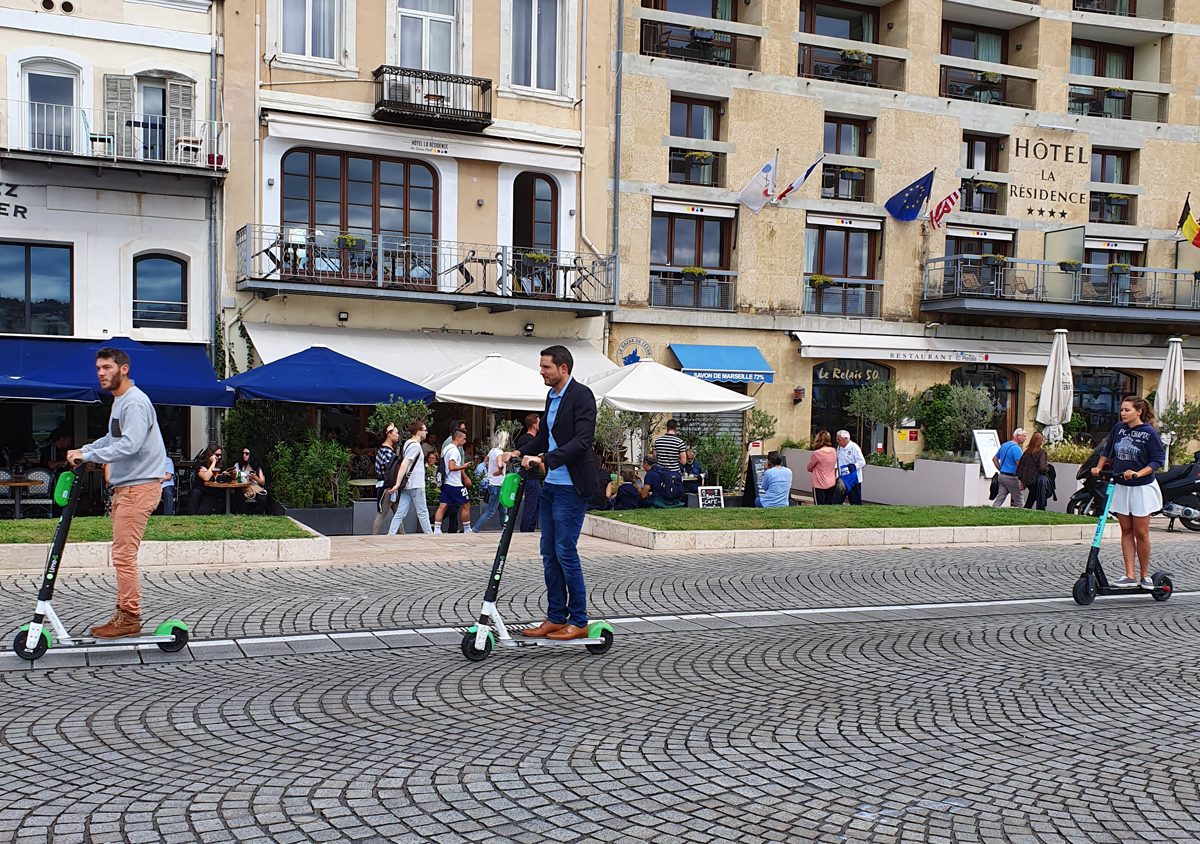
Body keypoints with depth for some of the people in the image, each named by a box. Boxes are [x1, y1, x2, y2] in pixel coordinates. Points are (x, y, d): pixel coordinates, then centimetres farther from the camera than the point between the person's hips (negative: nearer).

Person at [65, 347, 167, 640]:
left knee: (123, 554, -10)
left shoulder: (135, 402, -17)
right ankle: (125, 615, 20)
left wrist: (86, 456, -22)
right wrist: (82, 450, 13)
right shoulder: (119, 401, 18)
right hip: (125, 486, 11)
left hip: (140, 486, -11)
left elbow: (129, 445, -27)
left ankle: (129, 619, -4)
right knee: (123, 553, 13)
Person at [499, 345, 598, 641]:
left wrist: (545, 459, -28)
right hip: (551, 484, 9)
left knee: (565, 552, -5)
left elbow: (582, 441, -22)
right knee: (549, 554, 10)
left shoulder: (581, 395, -13)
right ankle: (556, 618, 19)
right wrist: (519, 453, 9)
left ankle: (579, 621, 5)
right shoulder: (551, 396, 14)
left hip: (572, 487, -9)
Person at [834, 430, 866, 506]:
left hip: (853, 479, -7)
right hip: (842, 479, 7)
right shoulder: (839, 447, 9)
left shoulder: (854, 447, -13)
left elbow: (862, 462, -14)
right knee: (836, 500, 7)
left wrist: (853, 466, -28)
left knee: (855, 502, 4)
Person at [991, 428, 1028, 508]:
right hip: (1011, 477, -8)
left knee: (999, 499, 4)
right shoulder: (1016, 448, -14)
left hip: (1002, 476, 8)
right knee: (1019, 501, 4)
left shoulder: (1004, 445, 14)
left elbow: (994, 459, 21)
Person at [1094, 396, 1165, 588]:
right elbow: (1107, 451, 16)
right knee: (1126, 530, 4)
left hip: (1142, 488, -5)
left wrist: (1138, 473, -25)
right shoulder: (1118, 428, 3)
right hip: (1121, 486, 5)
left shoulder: (1149, 433, -11)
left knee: (1141, 532, 0)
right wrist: (1099, 468, 4)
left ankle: (1145, 575, 14)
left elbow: (1158, 459, -13)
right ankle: (1130, 575, 6)